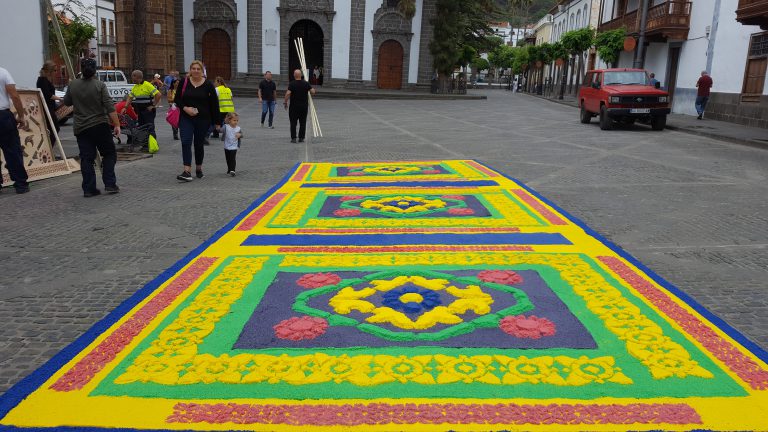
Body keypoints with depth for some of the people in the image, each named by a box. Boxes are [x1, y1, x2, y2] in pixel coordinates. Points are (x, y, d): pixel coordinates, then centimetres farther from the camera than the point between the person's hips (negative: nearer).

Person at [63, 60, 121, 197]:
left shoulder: (72, 85, 4)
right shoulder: (99, 85, -6)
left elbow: (67, 102, 17)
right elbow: (110, 107, -13)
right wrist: (117, 124, -12)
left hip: (81, 128, 4)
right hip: (100, 126, -3)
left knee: (86, 158, 5)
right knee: (109, 154, 8)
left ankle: (89, 189, 4)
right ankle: (110, 184, 0)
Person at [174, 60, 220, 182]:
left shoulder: (208, 85, -1)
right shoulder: (184, 83, 2)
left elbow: (214, 104, 1)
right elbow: (177, 99, 7)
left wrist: (216, 122, 0)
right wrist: (185, 108, -13)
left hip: (203, 120, 0)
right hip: (186, 119, 1)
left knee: (199, 144, 9)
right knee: (186, 143, -12)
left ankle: (199, 168, 28)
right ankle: (187, 172, -16)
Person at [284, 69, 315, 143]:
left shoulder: (292, 84, -8)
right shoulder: (306, 83, 0)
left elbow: (288, 93, -17)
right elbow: (313, 92, 0)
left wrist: (285, 102, -6)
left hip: (294, 106, -2)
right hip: (304, 106, 2)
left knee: (293, 123, 3)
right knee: (303, 123, 8)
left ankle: (293, 138, -1)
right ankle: (301, 138, 8)